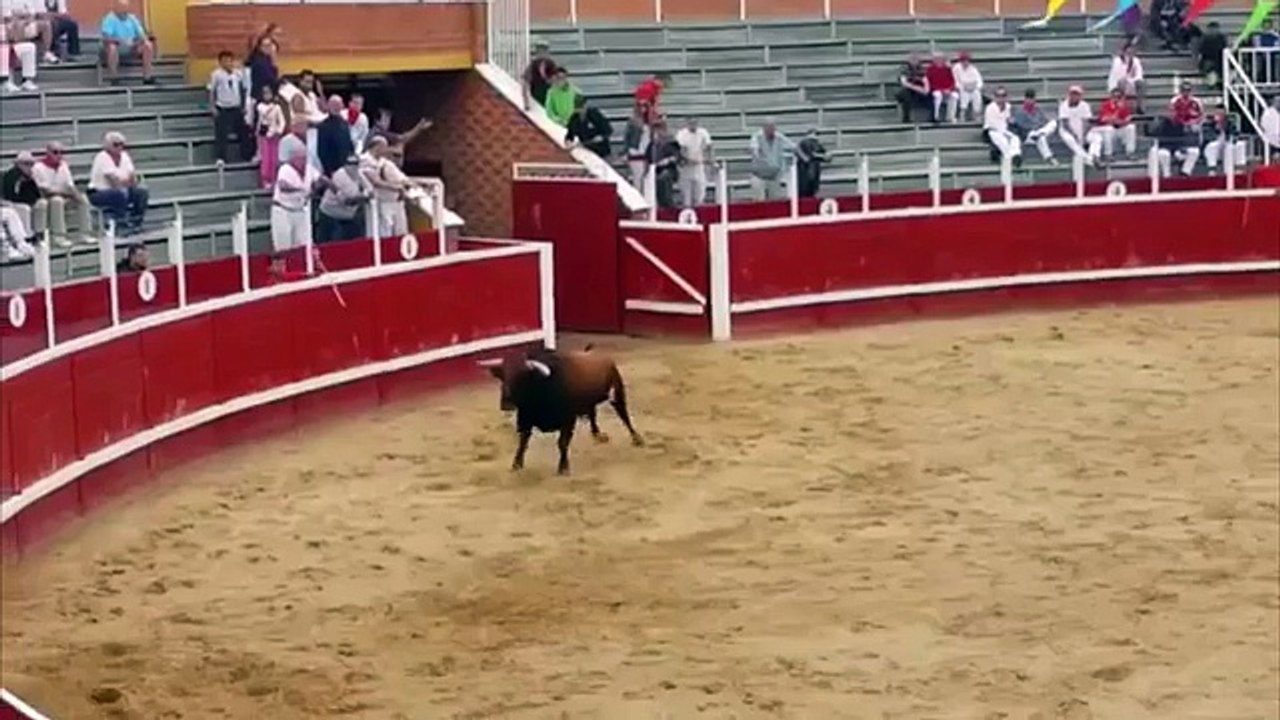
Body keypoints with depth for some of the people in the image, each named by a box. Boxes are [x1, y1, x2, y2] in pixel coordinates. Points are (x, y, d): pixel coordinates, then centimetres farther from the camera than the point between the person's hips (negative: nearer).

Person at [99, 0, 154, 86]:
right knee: (112, 47, -40)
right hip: (117, 48, -5)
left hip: (131, 49, 5)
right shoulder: (110, 19, -11)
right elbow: (106, 37, -23)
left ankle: (147, 77, -14)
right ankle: (114, 78, -29)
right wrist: (121, 41, -36)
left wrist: (145, 40, -20)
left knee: (148, 46, -18)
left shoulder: (132, 18, 7)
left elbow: (141, 33, 4)